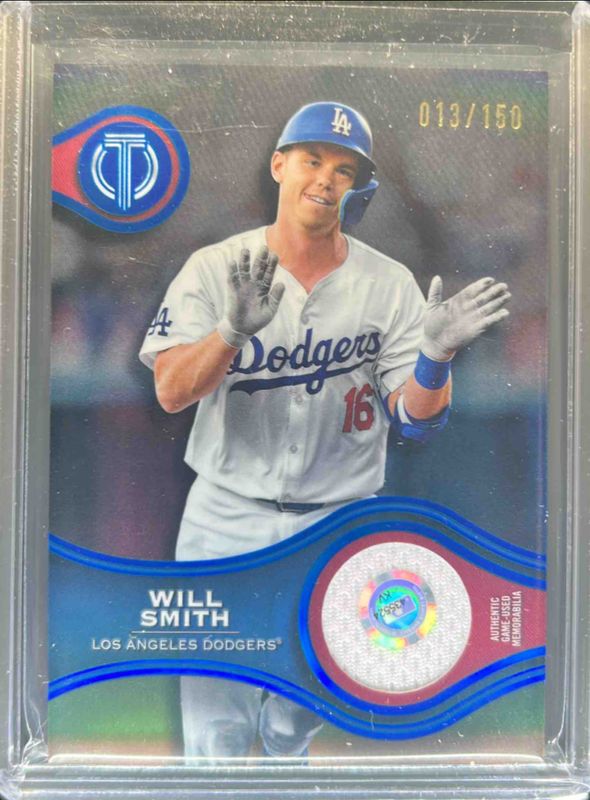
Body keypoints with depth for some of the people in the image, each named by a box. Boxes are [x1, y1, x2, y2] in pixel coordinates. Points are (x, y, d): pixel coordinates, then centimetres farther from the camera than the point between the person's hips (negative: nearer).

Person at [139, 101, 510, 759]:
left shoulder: (389, 284, -2)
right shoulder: (214, 268, -3)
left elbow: (415, 422, -6)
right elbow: (170, 392, -15)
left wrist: (435, 356, -26)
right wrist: (233, 329, -33)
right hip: (225, 520, 0)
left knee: (294, 730, 15)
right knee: (213, 732, 5)